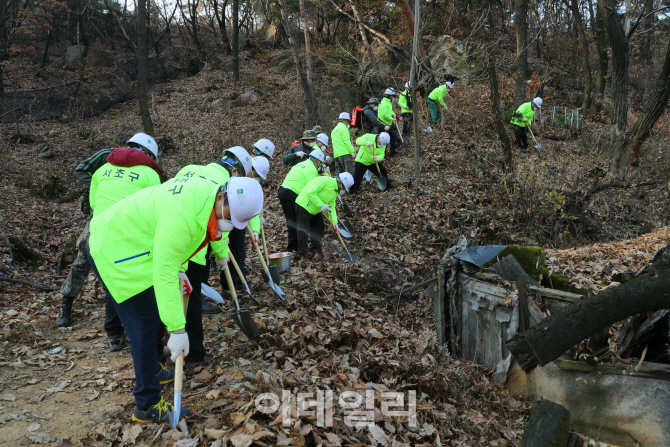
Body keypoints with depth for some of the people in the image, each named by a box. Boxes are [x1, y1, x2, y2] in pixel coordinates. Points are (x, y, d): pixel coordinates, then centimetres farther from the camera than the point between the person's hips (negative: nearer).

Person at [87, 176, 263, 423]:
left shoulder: (208, 190, -7)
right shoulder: (182, 216, -37)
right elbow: (164, 275, -35)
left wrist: (179, 270, 5)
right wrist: (178, 330, -31)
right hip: (114, 252, -10)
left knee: (151, 318, 22)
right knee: (145, 325, -6)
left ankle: (150, 369, 43)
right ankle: (148, 405, 4)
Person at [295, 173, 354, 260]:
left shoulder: (335, 191, 6)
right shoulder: (324, 181, -23)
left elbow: (332, 207, 5)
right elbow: (311, 192, -29)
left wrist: (334, 222, -6)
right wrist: (321, 205, -31)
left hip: (315, 211, 9)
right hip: (304, 206, -9)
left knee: (318, 229, 11)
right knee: (304, 230, -4)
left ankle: (316, 249, 21)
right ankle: (303, 252, 6)